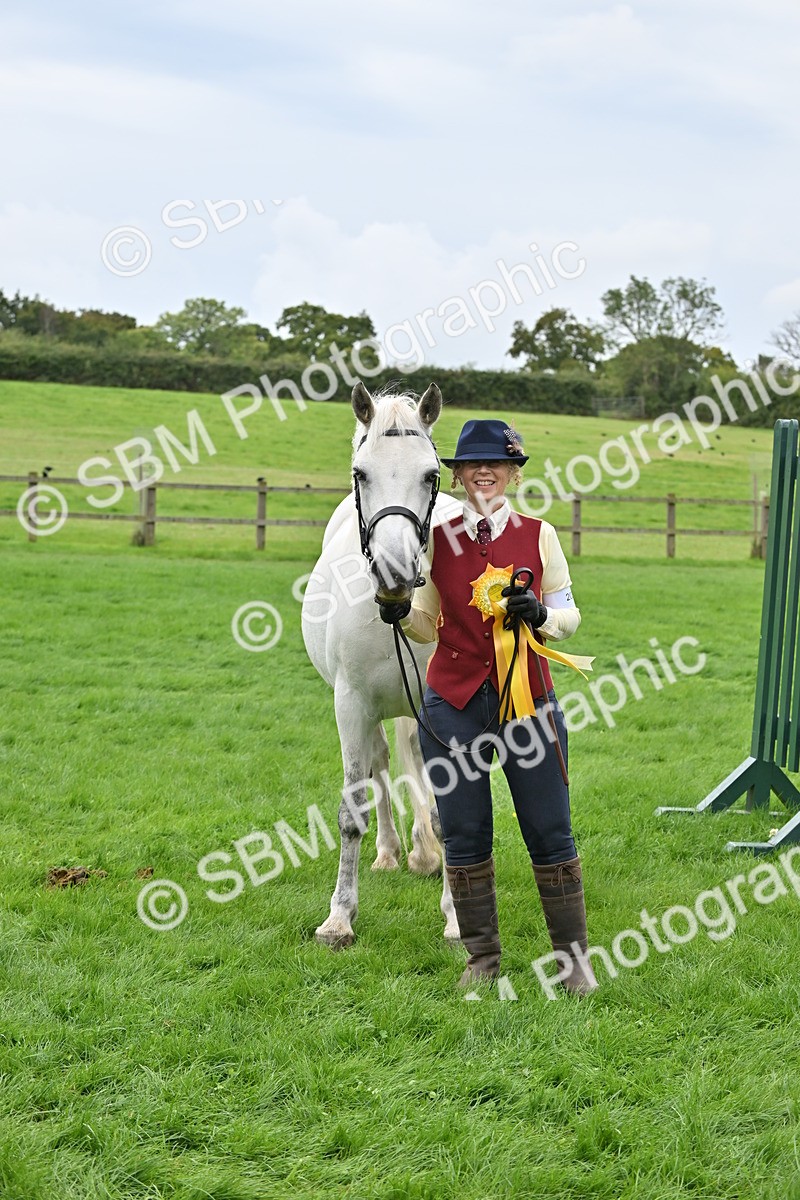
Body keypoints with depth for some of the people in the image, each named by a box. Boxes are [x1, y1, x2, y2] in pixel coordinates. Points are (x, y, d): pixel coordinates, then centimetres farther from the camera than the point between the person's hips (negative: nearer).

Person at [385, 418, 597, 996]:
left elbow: (570, 614, 6)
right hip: (454, 701, 1)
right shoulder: (438, 539, 5)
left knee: (551, 833, 2)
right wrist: (403, 614, -10)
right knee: (464, 835, 5)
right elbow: (431, 628, 11)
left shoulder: (539, 535, 2)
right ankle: (483, 956, 18)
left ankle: (574, 955, 14)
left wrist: (539, 615, -15)